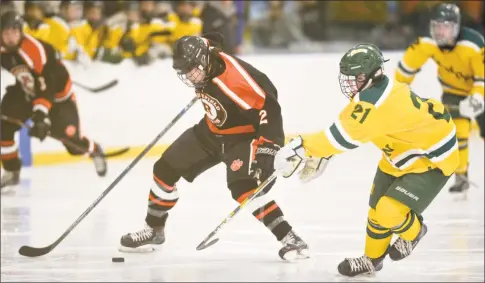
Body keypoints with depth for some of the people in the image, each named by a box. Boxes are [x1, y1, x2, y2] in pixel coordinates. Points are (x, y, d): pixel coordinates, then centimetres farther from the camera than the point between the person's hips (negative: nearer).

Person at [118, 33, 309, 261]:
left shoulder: (235, 79, -36)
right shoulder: (202, 53, -13)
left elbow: (268, 108, -35)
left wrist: (267, 148, -37)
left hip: (244, 134, -8)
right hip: (213, 129, 8)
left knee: (243, 187, -29)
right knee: (166, 169, 8)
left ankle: (290, 240, -25)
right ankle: (153, 230, 27)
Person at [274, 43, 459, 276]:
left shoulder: (377, 102, -35)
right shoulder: (374, 91, -4)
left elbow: (344, 135, -36)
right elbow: (346, 125, 9)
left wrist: (303, 146, -31)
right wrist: (320, 154, 5)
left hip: (430, 159, -10)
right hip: (400, 155, 10)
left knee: (390, 213, -17)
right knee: (377, 209, 14)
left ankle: (413, 232, 15)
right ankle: (372, 259, 35)